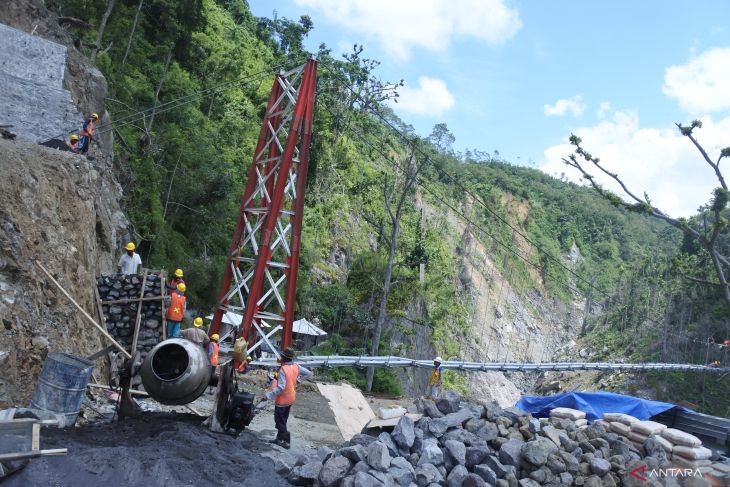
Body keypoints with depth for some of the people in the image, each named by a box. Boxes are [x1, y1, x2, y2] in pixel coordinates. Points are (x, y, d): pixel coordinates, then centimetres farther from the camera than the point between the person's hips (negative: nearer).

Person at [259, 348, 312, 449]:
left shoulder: (283, 369, -27)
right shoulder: (296, 366, -4)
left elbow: (280, 387, -31)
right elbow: (308, 373, 6)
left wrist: (268, 396, -28)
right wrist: (298, 380, 10)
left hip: (282, 399, -8)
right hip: (291, 398, 8)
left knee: (279, 421, 7)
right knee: (283, 420, 21)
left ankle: (286, 441, 10)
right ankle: (280, 438, 30)